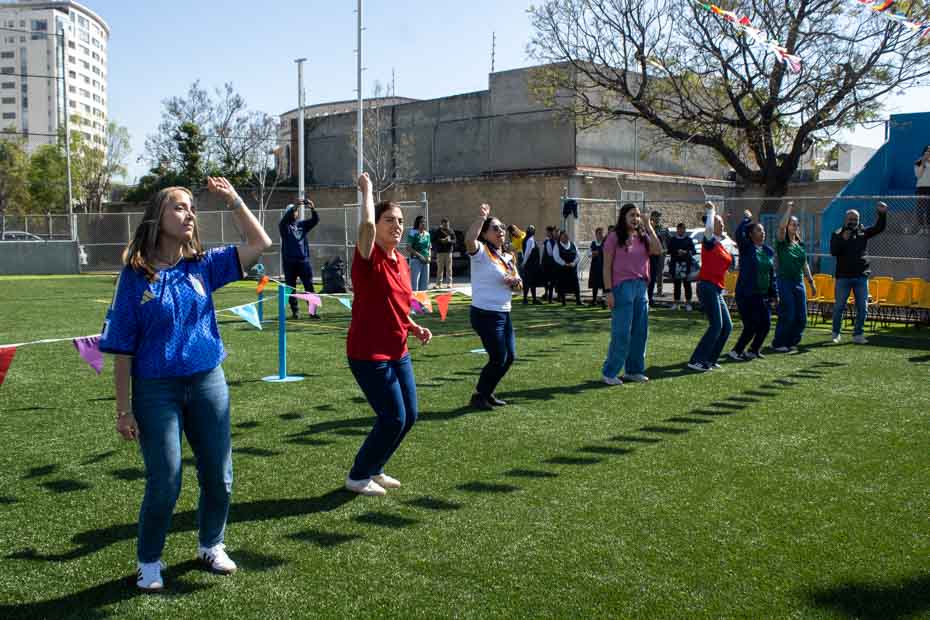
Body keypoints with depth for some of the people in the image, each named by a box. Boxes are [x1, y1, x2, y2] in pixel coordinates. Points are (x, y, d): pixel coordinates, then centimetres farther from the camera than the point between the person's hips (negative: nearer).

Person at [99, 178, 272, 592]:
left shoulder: (202, 266, 3)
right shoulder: (135, 275, -8)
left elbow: (260, 244, 2)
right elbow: (122, 348, -7)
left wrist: (233, 200, -4)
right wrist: (124, 409, -8)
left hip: (208, 382, 4)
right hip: (156, 389, -4)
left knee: (218, 476, 11)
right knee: (165, 483, 0)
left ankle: (211, 546, 34)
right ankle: (149, 562, 23)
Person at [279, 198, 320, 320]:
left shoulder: (302, 224, 11)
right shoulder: (284, 226, 3)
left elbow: (315, 220, -2)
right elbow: (285, 219, -19)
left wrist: (312, 208, -22)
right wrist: (295, 205, -31)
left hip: (304, 260, 2)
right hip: (289, 262, -2)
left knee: (309, 286, -3)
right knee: (291, 288, 2)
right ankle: (294, 312, 9)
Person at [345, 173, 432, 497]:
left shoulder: (402, 262, 9)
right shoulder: (369, 258, -14)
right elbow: (366, 224, -35)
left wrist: (415, 328, 4)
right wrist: (367, 189, -19)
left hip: (398, 353, 8)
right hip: (369, 355, -8)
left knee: (409, 416, 11)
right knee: (393, 418, -7)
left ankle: (374, 469, 30)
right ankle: (358, 476, 14)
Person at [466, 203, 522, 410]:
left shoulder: (508, 257, 14)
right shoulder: (481, 252, -11)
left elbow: (518, 284, 21)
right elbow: (469, 239, -34)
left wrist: (516, 282, -2)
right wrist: (481, 217, -32)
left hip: (504, 313, 9)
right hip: (485, 314, -9)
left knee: (510, 356, 13)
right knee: (499, 358, -6)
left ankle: (487, 393, 30)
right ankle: (478, 396, 13)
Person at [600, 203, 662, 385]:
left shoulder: (643, 238, 11)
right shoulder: (614, 237, -3)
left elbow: (657, 250, -8)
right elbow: (607, 266, -5)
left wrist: (648, 227, -5)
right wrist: (608, 291, -12)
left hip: (641, 287, 6)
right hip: (622, 287, -6)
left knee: (640, 331, 8)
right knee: (622, 332, -5)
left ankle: (634, 370, 20)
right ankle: (609, 373, 4)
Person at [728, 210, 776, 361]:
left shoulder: (769, 251, 11)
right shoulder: (746, 248, -7)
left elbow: (772, 274, 15)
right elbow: (739, 232, -27)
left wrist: (773, 293, 13)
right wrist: (746, 218, -13)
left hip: (763, 295, 7)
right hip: (746, 294, -7)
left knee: (765, 324, 6)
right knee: (751, 326, -7)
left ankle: (753, 350, 24)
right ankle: (736, 351, 10)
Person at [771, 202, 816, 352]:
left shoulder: (800, 244, 14)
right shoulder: (782, 242, -4)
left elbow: (805, 265, 19)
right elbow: (781, 226, -24)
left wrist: (811, 282, 18)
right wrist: (789, 209, -17)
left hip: (799, 283, 6)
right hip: (784, 282, -6)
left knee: (801, 317, 5)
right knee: (787, 316, -8)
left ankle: (791, 342, 19)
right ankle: (778, 344, 6)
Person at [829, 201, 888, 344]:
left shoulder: (863, 232, 9)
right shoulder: (837, 234, 2)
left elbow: (878, 228, 1)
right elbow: (833, 252, -8)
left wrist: (882, 214, -14)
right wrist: (843, 239, -19)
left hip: (861, 276, 2)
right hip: (843, 276, -2)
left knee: (862, 307, 3)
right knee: (839, 307, 3)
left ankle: (858, 334, 12)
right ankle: (836, 333, 16)